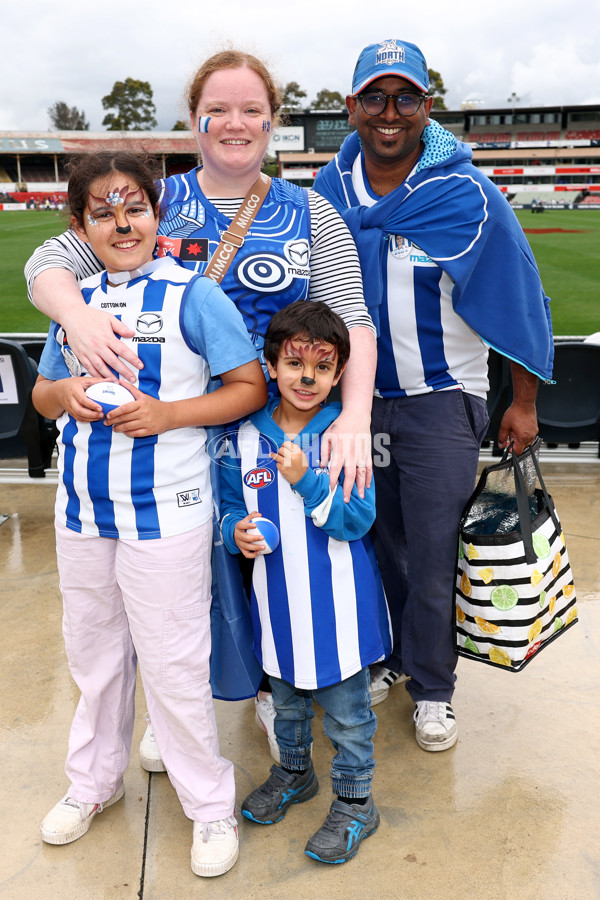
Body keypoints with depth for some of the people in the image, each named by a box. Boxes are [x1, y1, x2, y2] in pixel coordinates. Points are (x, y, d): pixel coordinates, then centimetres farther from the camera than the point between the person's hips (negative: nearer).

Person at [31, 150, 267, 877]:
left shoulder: (191, 294, -8)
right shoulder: (75, 300, 9)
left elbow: (251, 387, -8)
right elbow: (42, 393, 18)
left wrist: (168, 413, -20)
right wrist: (61, 393, -5)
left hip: (163, 512, -6)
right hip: (81, 510, 6)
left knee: (173, 667, 4)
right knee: (93, 654, 21)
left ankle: (211, 805, 26)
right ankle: (93, 781, 43)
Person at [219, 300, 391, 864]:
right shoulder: (247, 437, -3)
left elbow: (357, 520, -19)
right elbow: (231, 505, 7)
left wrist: (305, 480, -29)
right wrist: (237, 532, -14)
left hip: (336, 600, -4)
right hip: (276, 596, 4)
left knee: (346, 710, 12)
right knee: (286, 695, 26)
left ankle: (355, 802, 34)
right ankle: (294, 771, 51)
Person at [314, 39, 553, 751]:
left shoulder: (467, 196, -14)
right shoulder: (327, 189, -2)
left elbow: (521, 299, -6)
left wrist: (523, 405, -4)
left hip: (439, 403, -3)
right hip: (356, 398, 4)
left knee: (432, 556, 3)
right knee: (380, 541, 16)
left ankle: (433, 689, 25)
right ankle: (395, 656, 39)